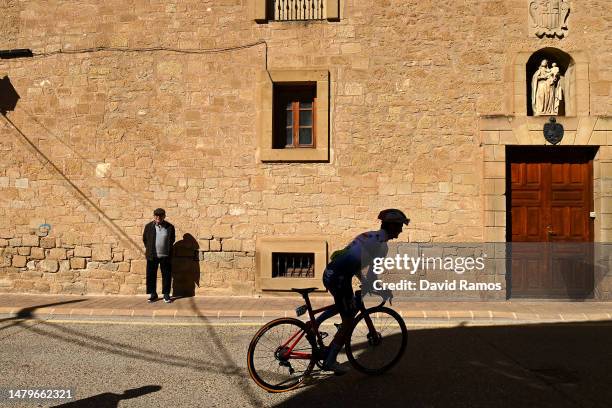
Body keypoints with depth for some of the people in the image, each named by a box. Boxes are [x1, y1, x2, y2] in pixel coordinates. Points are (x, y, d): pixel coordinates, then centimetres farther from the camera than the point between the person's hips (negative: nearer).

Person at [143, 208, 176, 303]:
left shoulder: (170, 227, -1)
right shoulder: (149, 226, 0)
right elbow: (145, 239, 15)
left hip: (165, 256, 0)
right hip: (152, 256, 1)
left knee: (166, 276, 4)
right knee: (151, 275, 5)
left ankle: (166, 295, 14)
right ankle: (153, 294, 18)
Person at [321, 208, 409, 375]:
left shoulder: (369, 235, 19)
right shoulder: (381, 245, -8)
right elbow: (371, 276, -10)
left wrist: (365, 283, 31)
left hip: (330, 273, 9)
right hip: (339, 278, -9)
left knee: (352, 309, 25)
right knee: (348, 321, 4)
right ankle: (330, 361, 10)